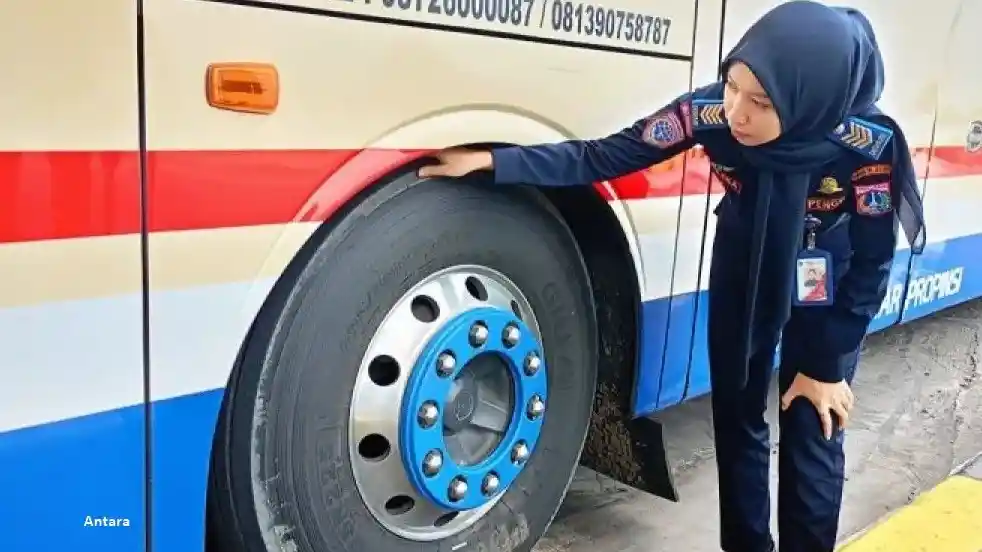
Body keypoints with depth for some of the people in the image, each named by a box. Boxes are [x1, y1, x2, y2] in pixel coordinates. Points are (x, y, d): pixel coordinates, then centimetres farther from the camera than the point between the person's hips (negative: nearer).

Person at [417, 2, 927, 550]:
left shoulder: (869, 143, -33)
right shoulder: (710, 111, -29)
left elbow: (872, 263, -19)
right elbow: (605, 157, -23)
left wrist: (828, 364, -13)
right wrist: (493, 161, -31)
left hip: (824, 296, -2)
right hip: (741, 280, 2)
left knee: (811, 440, 2)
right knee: (737, 421, 11)